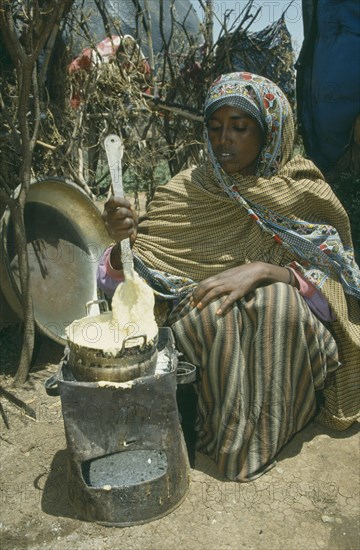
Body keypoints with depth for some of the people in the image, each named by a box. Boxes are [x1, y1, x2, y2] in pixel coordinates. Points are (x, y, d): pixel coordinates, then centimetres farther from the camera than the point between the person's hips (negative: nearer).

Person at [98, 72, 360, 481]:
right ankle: (227, 436, -11)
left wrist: (262, 270, -28)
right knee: (211, 311, -33)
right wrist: (122, 240, -29)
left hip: (285, 325, 0)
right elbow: (129, 278, -5)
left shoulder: (306, 195, -4)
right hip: (201, 322, 1)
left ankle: (261, 436, -11)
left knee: (280, 303, -33)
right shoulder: (185, 192, -3)